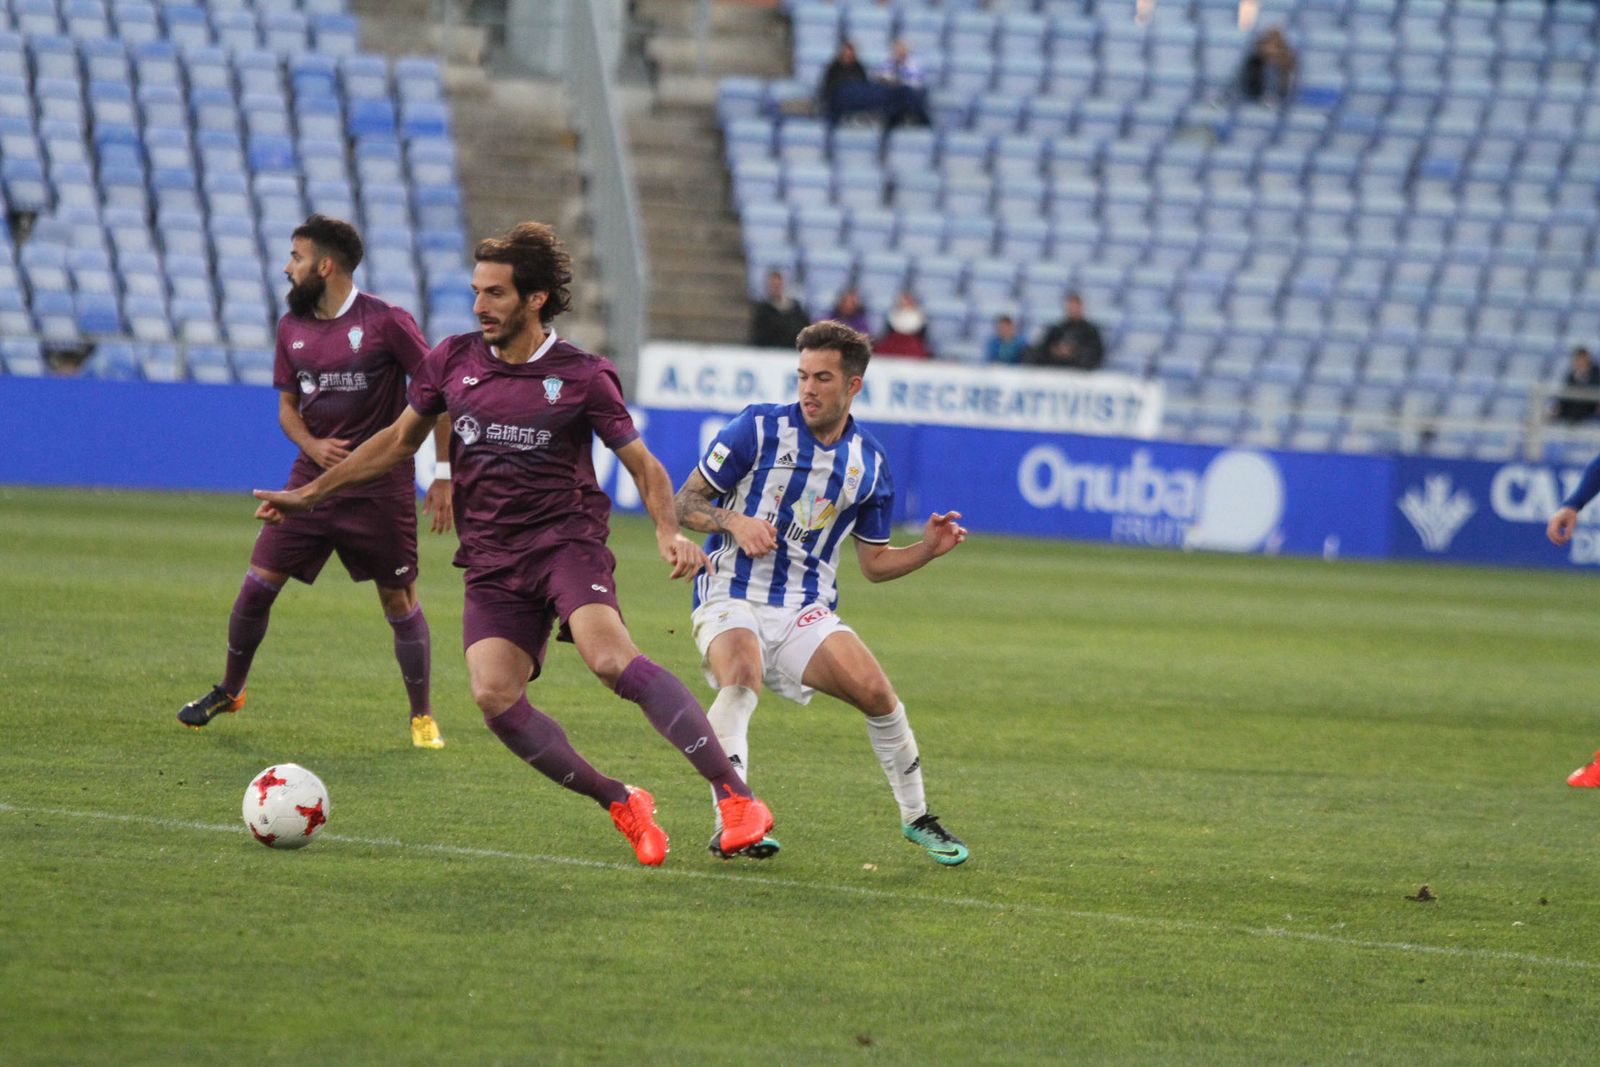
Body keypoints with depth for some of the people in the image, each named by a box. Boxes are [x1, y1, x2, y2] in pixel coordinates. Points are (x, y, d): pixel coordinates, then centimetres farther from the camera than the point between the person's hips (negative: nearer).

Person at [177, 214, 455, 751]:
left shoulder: (387, 322, -11)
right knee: (257, 585, 1)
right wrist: (312, 445, -7)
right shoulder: (292, 327, 6)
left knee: (400, 602, -1)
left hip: (380, 486, -5)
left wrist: (443, 475, -9)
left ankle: (422, 719, 14)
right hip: (313, 479, 5)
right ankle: (229, 691, 21)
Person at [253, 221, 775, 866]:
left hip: (567, 540, -4)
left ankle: (734, 795, -31)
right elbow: (400, 440, 22)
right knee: (494, 695, -20)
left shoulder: (581, 377, -2)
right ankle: (619, 805, -5)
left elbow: (643, 465, 4)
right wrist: (311, 493, 19)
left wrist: (669, 532, -15)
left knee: (609, 655, -31)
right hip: (491, 562, 4)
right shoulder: (452, 361, 8)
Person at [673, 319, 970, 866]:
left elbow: (873, 562, 15)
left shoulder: (870, 463, 7)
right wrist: (733, 521, -18)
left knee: (876, 691, -15)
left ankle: (916, 817, 7)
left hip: (807, 611, 3)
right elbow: (686, 502, 1)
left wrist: (928, 549, -2)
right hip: (732, 598, -3)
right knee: (740, 679, -34)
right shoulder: (760, 428, -4)